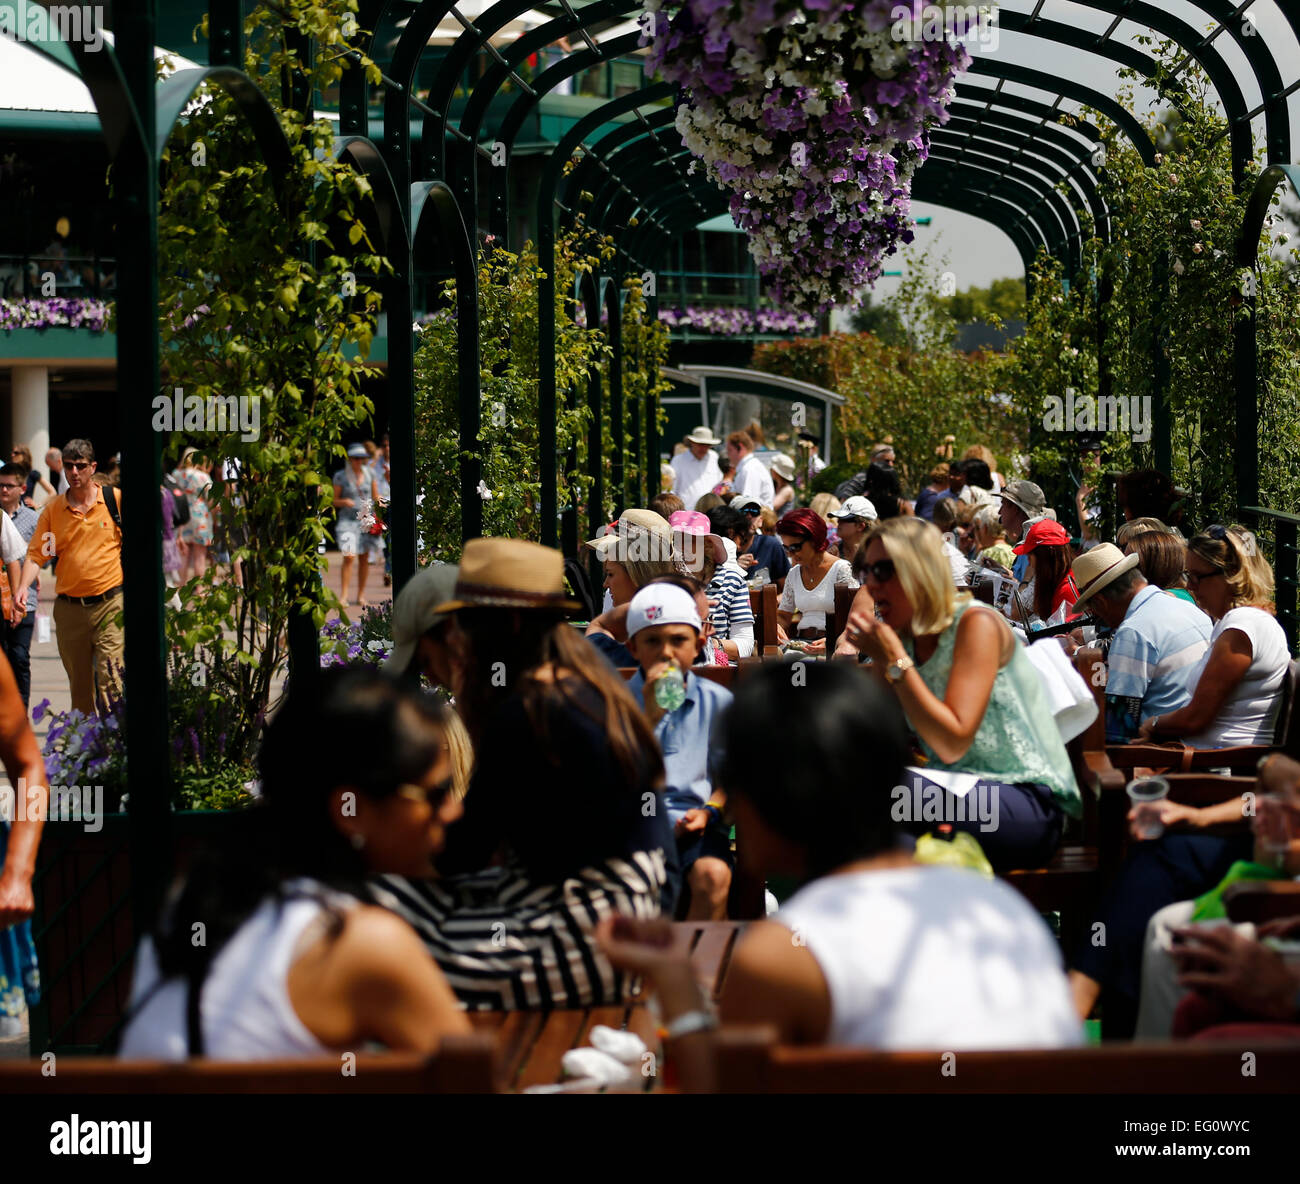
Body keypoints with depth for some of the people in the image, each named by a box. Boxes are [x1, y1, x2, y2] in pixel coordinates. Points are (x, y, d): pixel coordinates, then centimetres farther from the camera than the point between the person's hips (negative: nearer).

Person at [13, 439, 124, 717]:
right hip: (69, 608, 3)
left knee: (110, 677, -14)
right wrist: (23, 586, -13)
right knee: (79, 683, 10)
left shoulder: (116, 499, 0)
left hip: (109, 603, -3)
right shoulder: (52, 509, 6)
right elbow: (36, 554, 3)